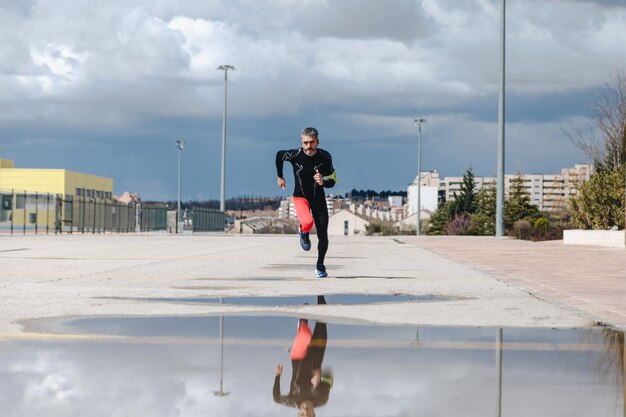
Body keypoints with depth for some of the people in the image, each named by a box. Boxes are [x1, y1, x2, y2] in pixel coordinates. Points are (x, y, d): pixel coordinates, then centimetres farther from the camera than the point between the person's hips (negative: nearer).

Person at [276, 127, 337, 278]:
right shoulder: (294, 155, -17)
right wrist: (280, 176, 15)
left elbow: (332, 181, -11)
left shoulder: (325, 157, -16)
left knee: (323, 235, -2)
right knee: (308, 223, -30)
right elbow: (279, 155, 5)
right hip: (300, 196, -2)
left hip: (318, 197, 2)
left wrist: (323, 182, -34)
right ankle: (303, 232, 9)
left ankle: (320, 266, 21)